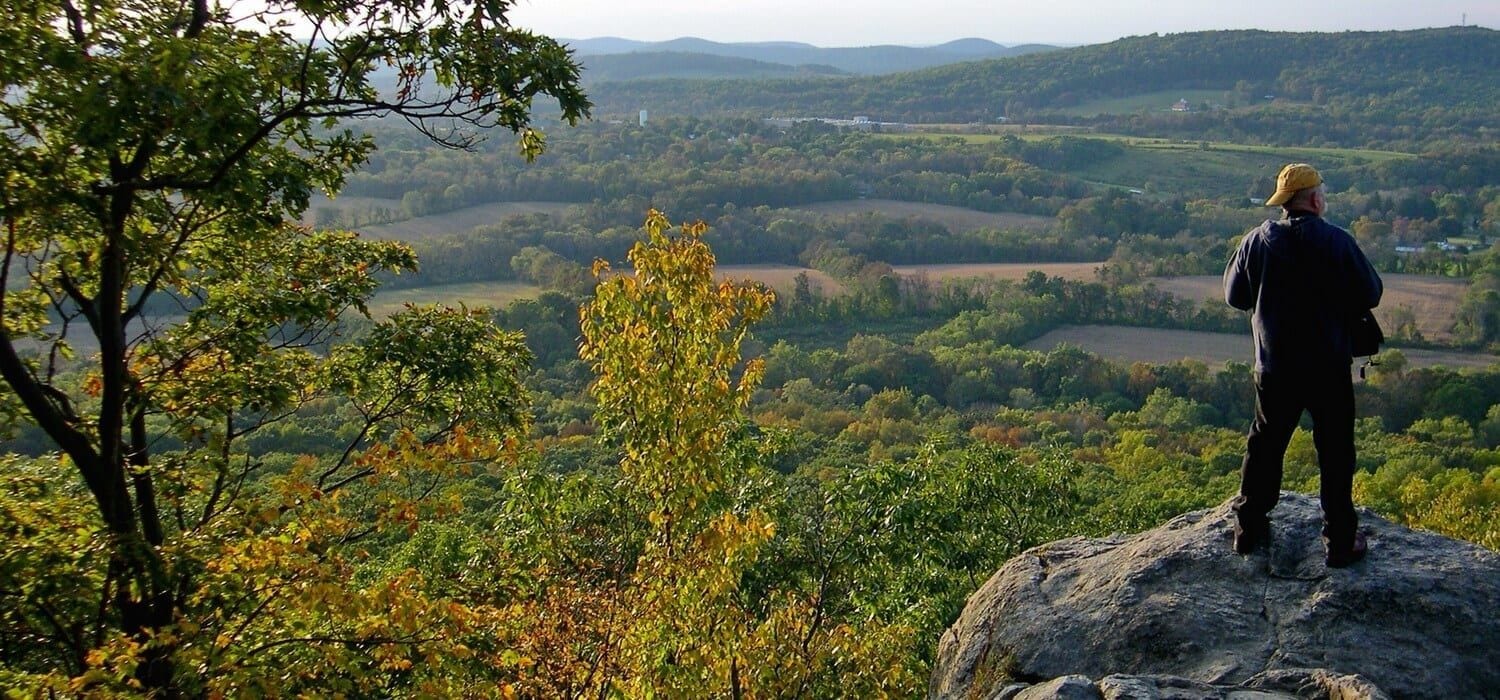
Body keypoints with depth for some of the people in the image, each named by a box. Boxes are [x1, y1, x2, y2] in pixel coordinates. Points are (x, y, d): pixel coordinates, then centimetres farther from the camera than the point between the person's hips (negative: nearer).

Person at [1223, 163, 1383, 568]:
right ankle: (1341, 542, 16)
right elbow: (1370, 295, -8)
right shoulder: (1336, 242, -13)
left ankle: (1249, 529, 22)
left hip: (1275, 368, 3)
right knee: (1335, 454, 9)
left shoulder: (1257, 242, -4)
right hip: (1329, 368, -3)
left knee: (1265, 446, 16)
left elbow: (1234, 296, 5)